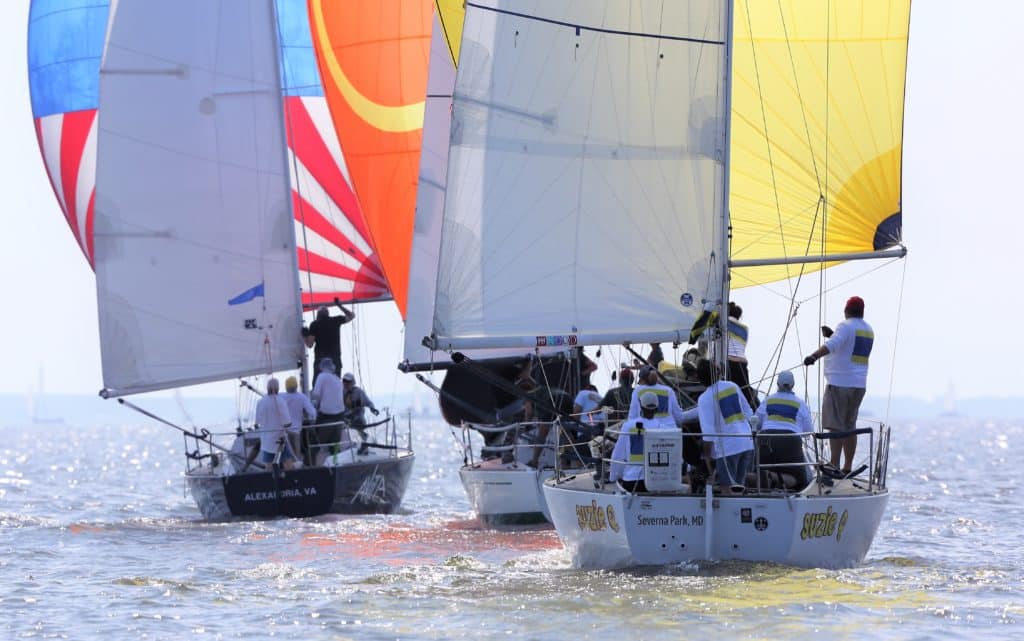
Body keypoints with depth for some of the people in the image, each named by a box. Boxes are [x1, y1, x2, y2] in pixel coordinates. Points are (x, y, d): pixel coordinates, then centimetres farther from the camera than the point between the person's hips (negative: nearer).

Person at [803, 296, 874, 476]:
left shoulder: (846, 326, -10)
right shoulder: (868, 330, 15)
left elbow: (833, 345, -30)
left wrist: (814, 356, -41)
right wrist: (832, 334, 30)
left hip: (839, 383, -8)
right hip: (859, 385, 8)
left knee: (835, 426, -9)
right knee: (849, 426, 13)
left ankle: (834, 465, -15)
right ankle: (848, 467, 14)